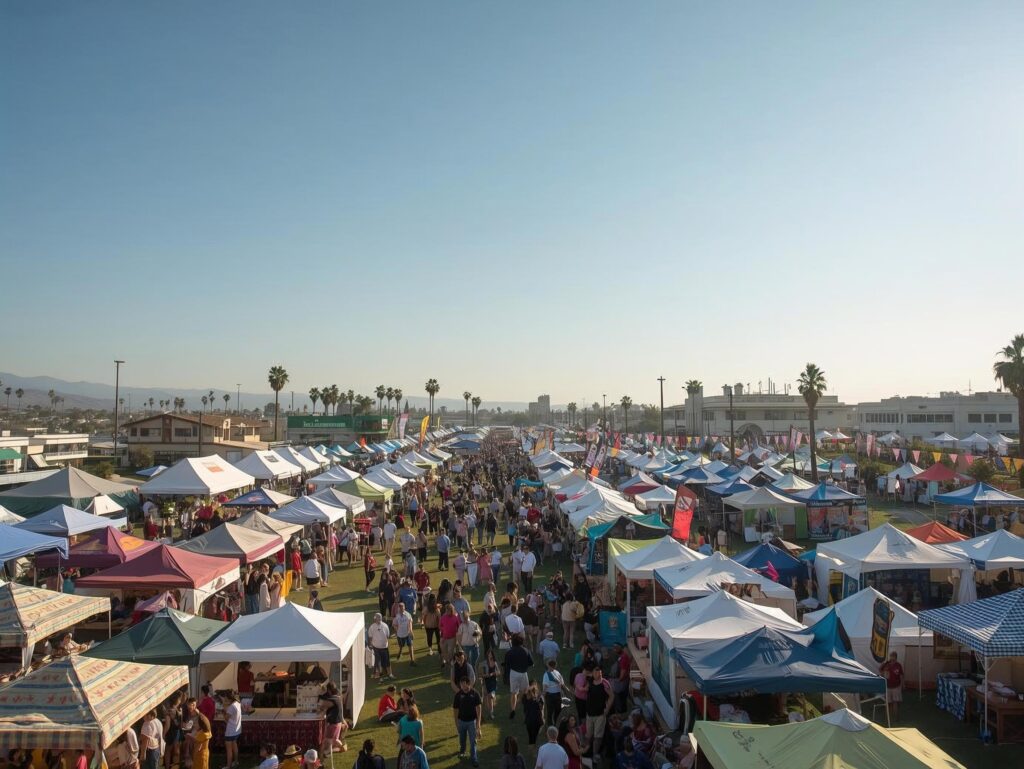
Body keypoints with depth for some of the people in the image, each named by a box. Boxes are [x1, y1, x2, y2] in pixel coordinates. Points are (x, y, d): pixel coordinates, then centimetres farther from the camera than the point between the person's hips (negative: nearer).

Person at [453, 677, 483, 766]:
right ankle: (462, 751, 49)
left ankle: (473, 758, 19)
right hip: (461, 721, 1)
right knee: (462, 739, 22)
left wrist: (478, 722, -15)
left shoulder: (475, 693, -16)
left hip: (472, 721, -1)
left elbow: (478, 707, -12)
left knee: (473, 740, 4)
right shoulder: (458, 695, -14)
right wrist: (456, 723, -2)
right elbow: (455, 709, -5)